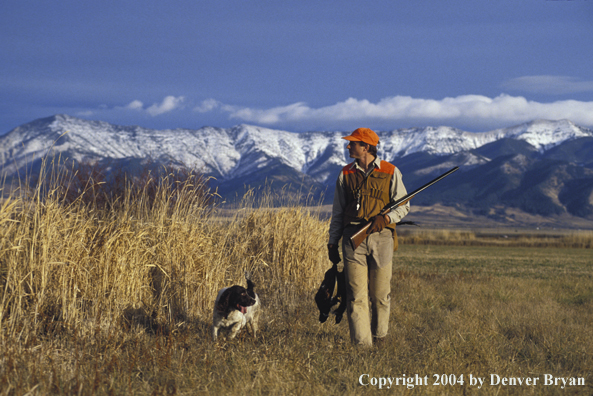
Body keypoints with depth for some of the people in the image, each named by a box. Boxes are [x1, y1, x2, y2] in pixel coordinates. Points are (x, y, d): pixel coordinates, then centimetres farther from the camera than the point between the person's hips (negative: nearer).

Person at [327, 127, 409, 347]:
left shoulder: (390, 172, 5)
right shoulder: (345, 174, 12)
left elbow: (403, 205, 6)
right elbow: (338, 212, 16)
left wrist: (386, 218, -14)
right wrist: (333, 242, 12)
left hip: (380, 237, -1)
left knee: (380, 294, 5)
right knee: (356, 295, -7)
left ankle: (379, 337, 25)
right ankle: (362, 345, -8)